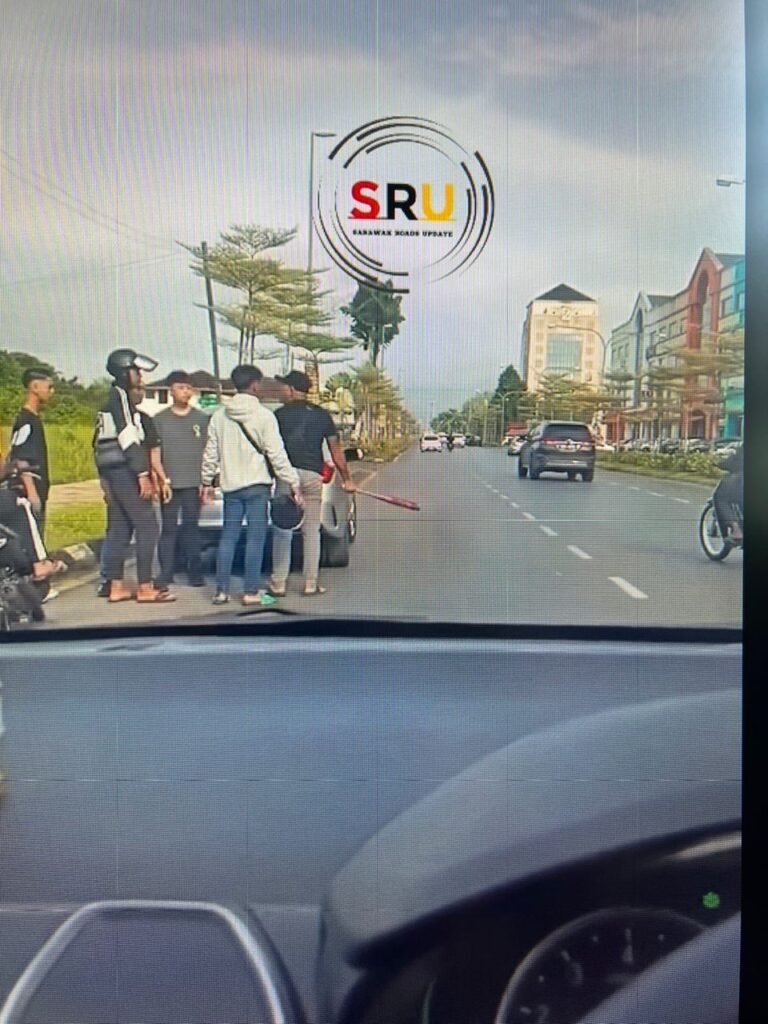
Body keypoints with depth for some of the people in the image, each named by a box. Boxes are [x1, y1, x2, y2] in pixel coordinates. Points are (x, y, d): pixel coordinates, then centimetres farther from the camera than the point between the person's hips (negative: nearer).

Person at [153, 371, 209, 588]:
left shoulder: (201, 419, 8)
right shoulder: (160, 419, 7)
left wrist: (206, 481, 0)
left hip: (194, 483, 0)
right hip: (169, 483, 0)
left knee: (192, 528, 4)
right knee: (169, 529, 2)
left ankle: (194, 573, 9)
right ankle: (166, 574, 8)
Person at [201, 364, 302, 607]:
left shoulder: (219, 416, 6)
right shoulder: (264, 415, -7)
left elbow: (211, 453, 10)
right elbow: (276, 454, -10)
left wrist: (207, 481, 20)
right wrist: (293, 483, -6)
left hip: (230, 485, 5)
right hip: (256, 484, -4)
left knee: (228, 538, 9)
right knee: (255, 538, 0)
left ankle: (222, 590, 11)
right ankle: (252, 591, 1)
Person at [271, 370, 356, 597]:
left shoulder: (280, 414, 0)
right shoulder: (322, 415, 9)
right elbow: (335, 449, 8)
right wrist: (347, 478, 14)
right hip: (313, 476, 2)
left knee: (282, 531, 3)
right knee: (311, 531, 8)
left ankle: (278, 583, 4)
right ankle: (311, 584, 9)